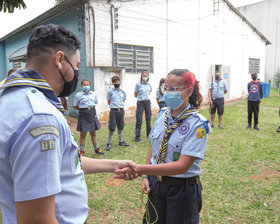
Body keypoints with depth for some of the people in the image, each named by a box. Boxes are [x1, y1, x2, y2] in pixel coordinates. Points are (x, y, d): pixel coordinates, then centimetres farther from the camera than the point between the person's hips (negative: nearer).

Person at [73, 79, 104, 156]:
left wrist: (91, 108, 7)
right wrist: (83, 109, -2)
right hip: (83, 115, -3)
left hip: (92, 114, 3)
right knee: (83, 134, 3)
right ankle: (82, 150, 16)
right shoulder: (78, 95, -5)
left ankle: (96, 149, 23)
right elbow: (75, 106, 3)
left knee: (93, 133, 11)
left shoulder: (93, 94, 4)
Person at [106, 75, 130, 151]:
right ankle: (109, 143, 9)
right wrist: (115, 105, 0)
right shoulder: (110, 91, -2)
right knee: (112, 127, -1)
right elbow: (109, 102, 4)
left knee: (120, 127, 14)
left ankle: (121, 141, 28)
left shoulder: (123, 92, 7)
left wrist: (120, 105, 4)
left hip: (121, 110, 4)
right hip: (113, 111, -3)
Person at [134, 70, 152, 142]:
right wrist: (141, 97, 6)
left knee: (148, 119, 10)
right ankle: (137, 137, 2)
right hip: (140, 103, -4)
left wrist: (146, 97, 8)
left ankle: (149, 135, 23)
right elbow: (135, 95, 4)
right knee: (139, 120, -3)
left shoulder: (149, 85, 7)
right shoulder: (138, 84, -4)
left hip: (147, 102, 4)